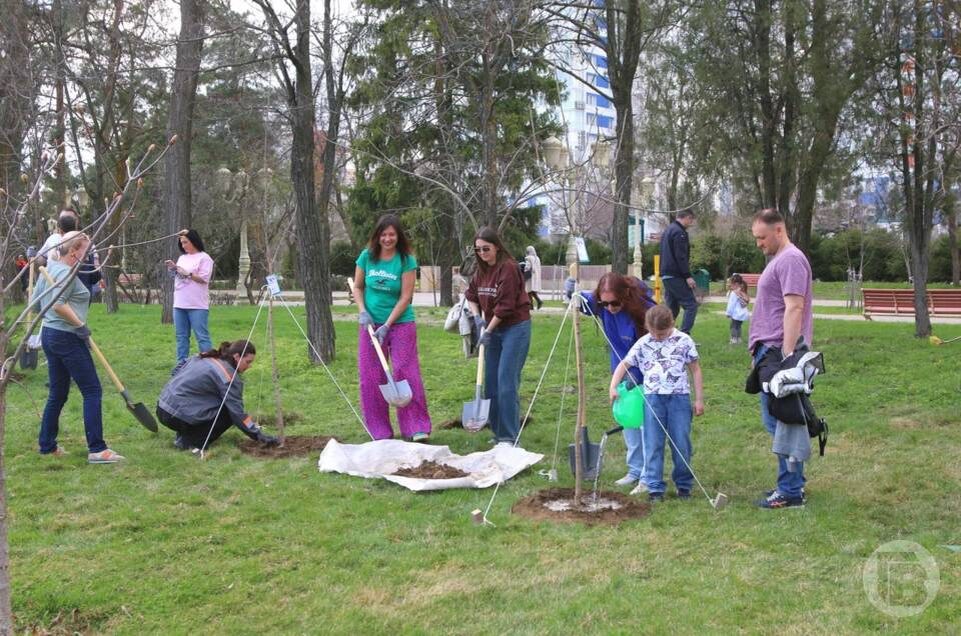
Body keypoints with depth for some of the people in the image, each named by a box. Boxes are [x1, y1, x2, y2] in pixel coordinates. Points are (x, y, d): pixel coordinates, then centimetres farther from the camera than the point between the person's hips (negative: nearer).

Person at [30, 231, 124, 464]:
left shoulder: (49, 269, 14)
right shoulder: (67, 273, -15)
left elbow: (34, 301, 19)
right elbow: (58, 304, -27)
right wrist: (80, 325, -20)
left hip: (49, 335, 10)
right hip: (67, 338, -10)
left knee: (57, 393, 16)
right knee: (93, 391, -7)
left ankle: (47, 446, 23)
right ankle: (97, 449, -9)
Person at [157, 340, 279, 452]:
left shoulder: (205, 357, 11)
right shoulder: (229, 376, -13)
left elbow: (177, 371, 19)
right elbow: (237, 413, -13)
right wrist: (259, 435, -8)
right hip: (178, 417, -9)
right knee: (229, 412, 0)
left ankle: (183, 434, 12)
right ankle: (190, 442, -5)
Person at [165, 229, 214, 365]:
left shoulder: (204, 258, -3)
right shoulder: (182, 258, 18)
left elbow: (204, 278, -11)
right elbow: (176, 277, 23)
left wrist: (187, 273, -13)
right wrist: (173, 269, 5)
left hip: (197, 305, -7)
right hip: (179, 304, 7)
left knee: (202, 336, -8)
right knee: (181, 337, 11)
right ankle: (181, 364, 17)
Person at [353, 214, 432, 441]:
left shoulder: (407, 260, -9)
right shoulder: (367, 256, 0)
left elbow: (405, 297, -11)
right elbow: (358, 287, 11)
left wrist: (387, 326, -15)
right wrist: (362, 311, -5)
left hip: (400, 323, -3)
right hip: (370, 324, 3)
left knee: (406, 374, -6)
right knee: (370, 377, 4)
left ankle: (417, 428, 2)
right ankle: (380, 431, 14)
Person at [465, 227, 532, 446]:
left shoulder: (508, 268, -16)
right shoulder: (481, 270, 8)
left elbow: (505, 305, -20)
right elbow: (471, 295, 22)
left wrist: (488, 331, -14)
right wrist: (477, 316, 5)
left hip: (515, 328, -8)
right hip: (492, 329, 8)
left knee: (507, 382, -11)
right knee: (491, 382, 8)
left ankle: (509, 438, -6)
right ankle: (498, 432, 18)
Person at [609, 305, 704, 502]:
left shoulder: (683, 341, 2)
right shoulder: (642, 344, 5)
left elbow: (695, 370, 6)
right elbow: (624, 364, 8)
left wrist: (699, 399, 4)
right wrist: (613, 386, -8)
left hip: (679, 396, -1)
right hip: (653, 397, 1)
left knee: (681, 444, 2)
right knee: (653, 445, 0)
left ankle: (684, 484, 19)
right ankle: (655, 487, 7)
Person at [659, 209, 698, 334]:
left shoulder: (668, 231, 20)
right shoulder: (679, 232, -11)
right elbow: (681, 256, -18)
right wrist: (688, 276, -18)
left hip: (666, 275, 10)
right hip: (676, 276, -10)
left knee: (672, 307, 13)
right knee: (691, 305, -8)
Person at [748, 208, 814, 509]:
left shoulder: (790, 260, -11)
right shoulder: (778, 260, 21)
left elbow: (794, 309, -20)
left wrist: (786, 356, -25)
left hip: (779, 352, -10)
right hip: (770, 351, 10)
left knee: (780, 423, -8)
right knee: (780, 422, 13)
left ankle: (791, 492, -3)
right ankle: (792, 484, 20)